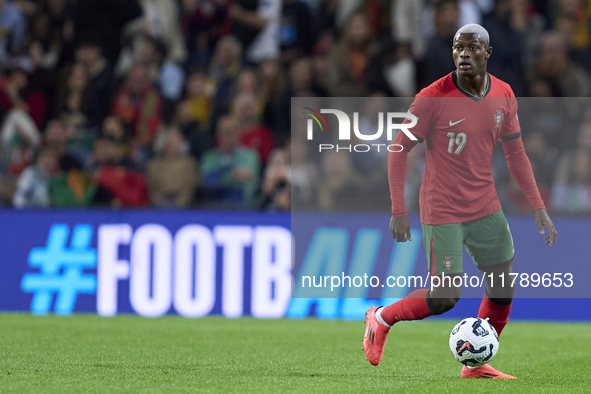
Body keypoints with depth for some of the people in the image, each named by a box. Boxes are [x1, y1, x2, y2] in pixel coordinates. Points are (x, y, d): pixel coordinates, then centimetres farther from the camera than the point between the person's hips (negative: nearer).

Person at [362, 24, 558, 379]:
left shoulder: (504, 96, 0)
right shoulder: (433, 98, -16)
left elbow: (516, 155, 11)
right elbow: (399, 152, -10)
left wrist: (538, 207, 6)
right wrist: (399, 212, -14)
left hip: (486, 209, 6)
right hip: (442, 213, -6)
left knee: (503, 289, 6)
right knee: (446, 298, -9)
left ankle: (476, 365, 22)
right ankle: (381, 318, 16)